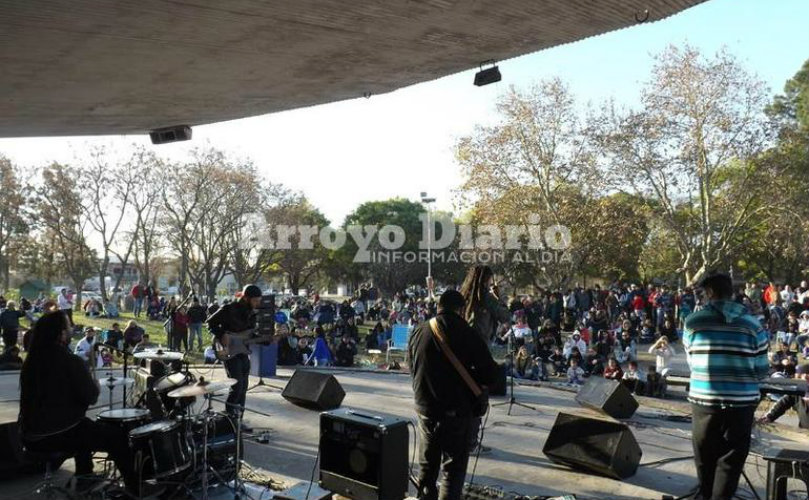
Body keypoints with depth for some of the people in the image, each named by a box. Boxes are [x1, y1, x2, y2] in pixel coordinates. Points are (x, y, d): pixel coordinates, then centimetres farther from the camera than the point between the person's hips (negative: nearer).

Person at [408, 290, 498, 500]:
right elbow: (490, 375, -10)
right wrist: (466, 375, 7)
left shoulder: (418, 332, -1)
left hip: (426, 409, 4)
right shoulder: (469, 335, -13)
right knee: (453, 469, 5)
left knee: (427, 467, 18)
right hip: (457, 411, -4)